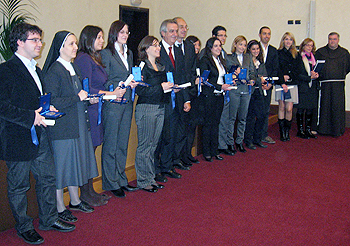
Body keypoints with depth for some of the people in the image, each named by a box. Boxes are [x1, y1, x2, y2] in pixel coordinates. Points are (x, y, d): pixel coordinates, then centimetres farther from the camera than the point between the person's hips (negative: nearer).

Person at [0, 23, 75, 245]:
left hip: (40, 136, 8)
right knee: (19, 186, 8)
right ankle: (24, 226, 26)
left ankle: (48, 219, 32)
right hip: (18, 139, -8)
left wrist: (46, 109, 5)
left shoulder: (36, 70, 16)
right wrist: (31, 117, -21)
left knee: (48, 178, 15)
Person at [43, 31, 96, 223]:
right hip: (62, 126, -8)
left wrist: (88, 98, 7)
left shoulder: (73, 68, 12)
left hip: (78, 124, 9)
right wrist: (78, 98, -18)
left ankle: (75, 200, 31)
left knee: (76, 161, 16)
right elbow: (52, 102, -20)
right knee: (61, 164, 1)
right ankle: (59, 208, 14)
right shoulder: (54, 71, -14)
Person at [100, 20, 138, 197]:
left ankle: (121, 180, 24)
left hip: (127, 102, 7)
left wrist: (134, 82, 1)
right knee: (111, 144, 1)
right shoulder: (106, 53, -5)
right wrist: (123, 84, -20)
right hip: (112, 103, -7)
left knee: (123, 143, 13)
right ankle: (111, 183, 11)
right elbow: (104, 82, -9)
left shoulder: (129, 53, 17)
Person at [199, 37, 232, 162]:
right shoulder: (204, 60, -8)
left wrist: (229, 82, 3)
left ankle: (214, 150, 18)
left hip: (220, 96, 7)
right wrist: (220, 87, -19)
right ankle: (206, 152, 9)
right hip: (209, 96, -7)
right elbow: (205, 80, -15)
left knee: (216, 123, 11)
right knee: (208, 123, -1)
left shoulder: (221, 61, 16)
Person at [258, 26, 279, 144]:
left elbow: (275, 69, 9)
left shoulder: (274, 51, 12)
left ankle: (264, 135, 17)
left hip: (268, 85, 4)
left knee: (265, 111, 8)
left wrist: (270, 82, -6)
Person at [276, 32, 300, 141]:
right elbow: (277, 69, -3)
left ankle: (287, 132, 8)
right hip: (281, 84, -2)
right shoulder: (278, 53, 5)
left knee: (289, 109, -4)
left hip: (292, 84, 2)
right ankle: (282, 132, 5)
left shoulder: (296, 54, 14)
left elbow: (296, 70, 11)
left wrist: (288, 77, -7)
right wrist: (282, 83, -12)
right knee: (281, 107, 0)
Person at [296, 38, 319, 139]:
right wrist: (310, 78, -15)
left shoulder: (313, 58, 15)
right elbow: (298, 74, -10)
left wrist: (316, 74, -4)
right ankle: (300, 130, 8)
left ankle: (308, 130, 16)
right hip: (302, 87, -5)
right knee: (301, 109, -1)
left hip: (313, 88, 6)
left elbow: (317, 71, 19)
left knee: (310, 109, 7)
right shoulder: (299, 58, -4)